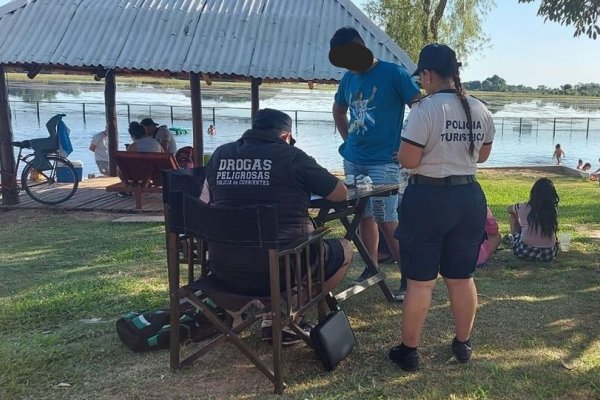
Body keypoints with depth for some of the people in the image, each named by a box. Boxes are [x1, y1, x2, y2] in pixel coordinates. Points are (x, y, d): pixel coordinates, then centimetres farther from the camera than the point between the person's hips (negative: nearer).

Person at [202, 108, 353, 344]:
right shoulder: (292, 157, -4)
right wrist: (307, 186, 26)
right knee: (343, 248, 18)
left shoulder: (220, 155, 8)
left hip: (224, 271, 5)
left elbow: (204, 205, 22)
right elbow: (341, 194, 7)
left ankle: (272, 316, 23)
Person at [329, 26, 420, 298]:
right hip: (353, 160, 6)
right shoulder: (348, 78, 9)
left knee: (386, 220, -8)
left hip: (383, 162, -6)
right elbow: (338, 110, 27)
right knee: (364, 216, 12)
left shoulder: (394, 73, -8)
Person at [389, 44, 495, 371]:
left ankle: (409, 351, 16)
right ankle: (463, 344, 32)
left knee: (420, 281, 4)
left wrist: (406, 152, 3)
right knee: (462, 278, 17)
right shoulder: (480, 110, 4)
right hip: (469, 197, 6)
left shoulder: (425, 109, -16)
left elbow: (408, 160, -18)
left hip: (428, 199, -6)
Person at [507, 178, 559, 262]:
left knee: (511, 215, 16)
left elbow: (509, 209, 15)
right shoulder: (554, 210, -2)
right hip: (548, 254, 3)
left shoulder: (524, 208, -7)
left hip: (525, 252, -3)